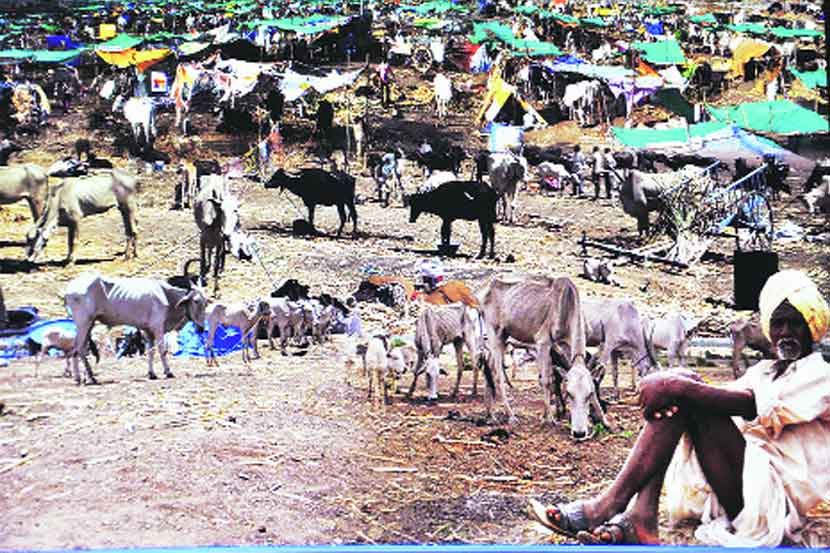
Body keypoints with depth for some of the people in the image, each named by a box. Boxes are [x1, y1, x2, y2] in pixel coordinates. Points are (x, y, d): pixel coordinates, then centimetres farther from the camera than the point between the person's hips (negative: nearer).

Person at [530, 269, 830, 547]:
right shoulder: (764, 371, 25)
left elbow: (755, 404, -18)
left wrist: (682, 389, -24)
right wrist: (665, 384, -17)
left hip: (777, 495, -7)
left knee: (691, 396, -21)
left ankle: (610, 505, -27)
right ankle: (640, 517, -27)